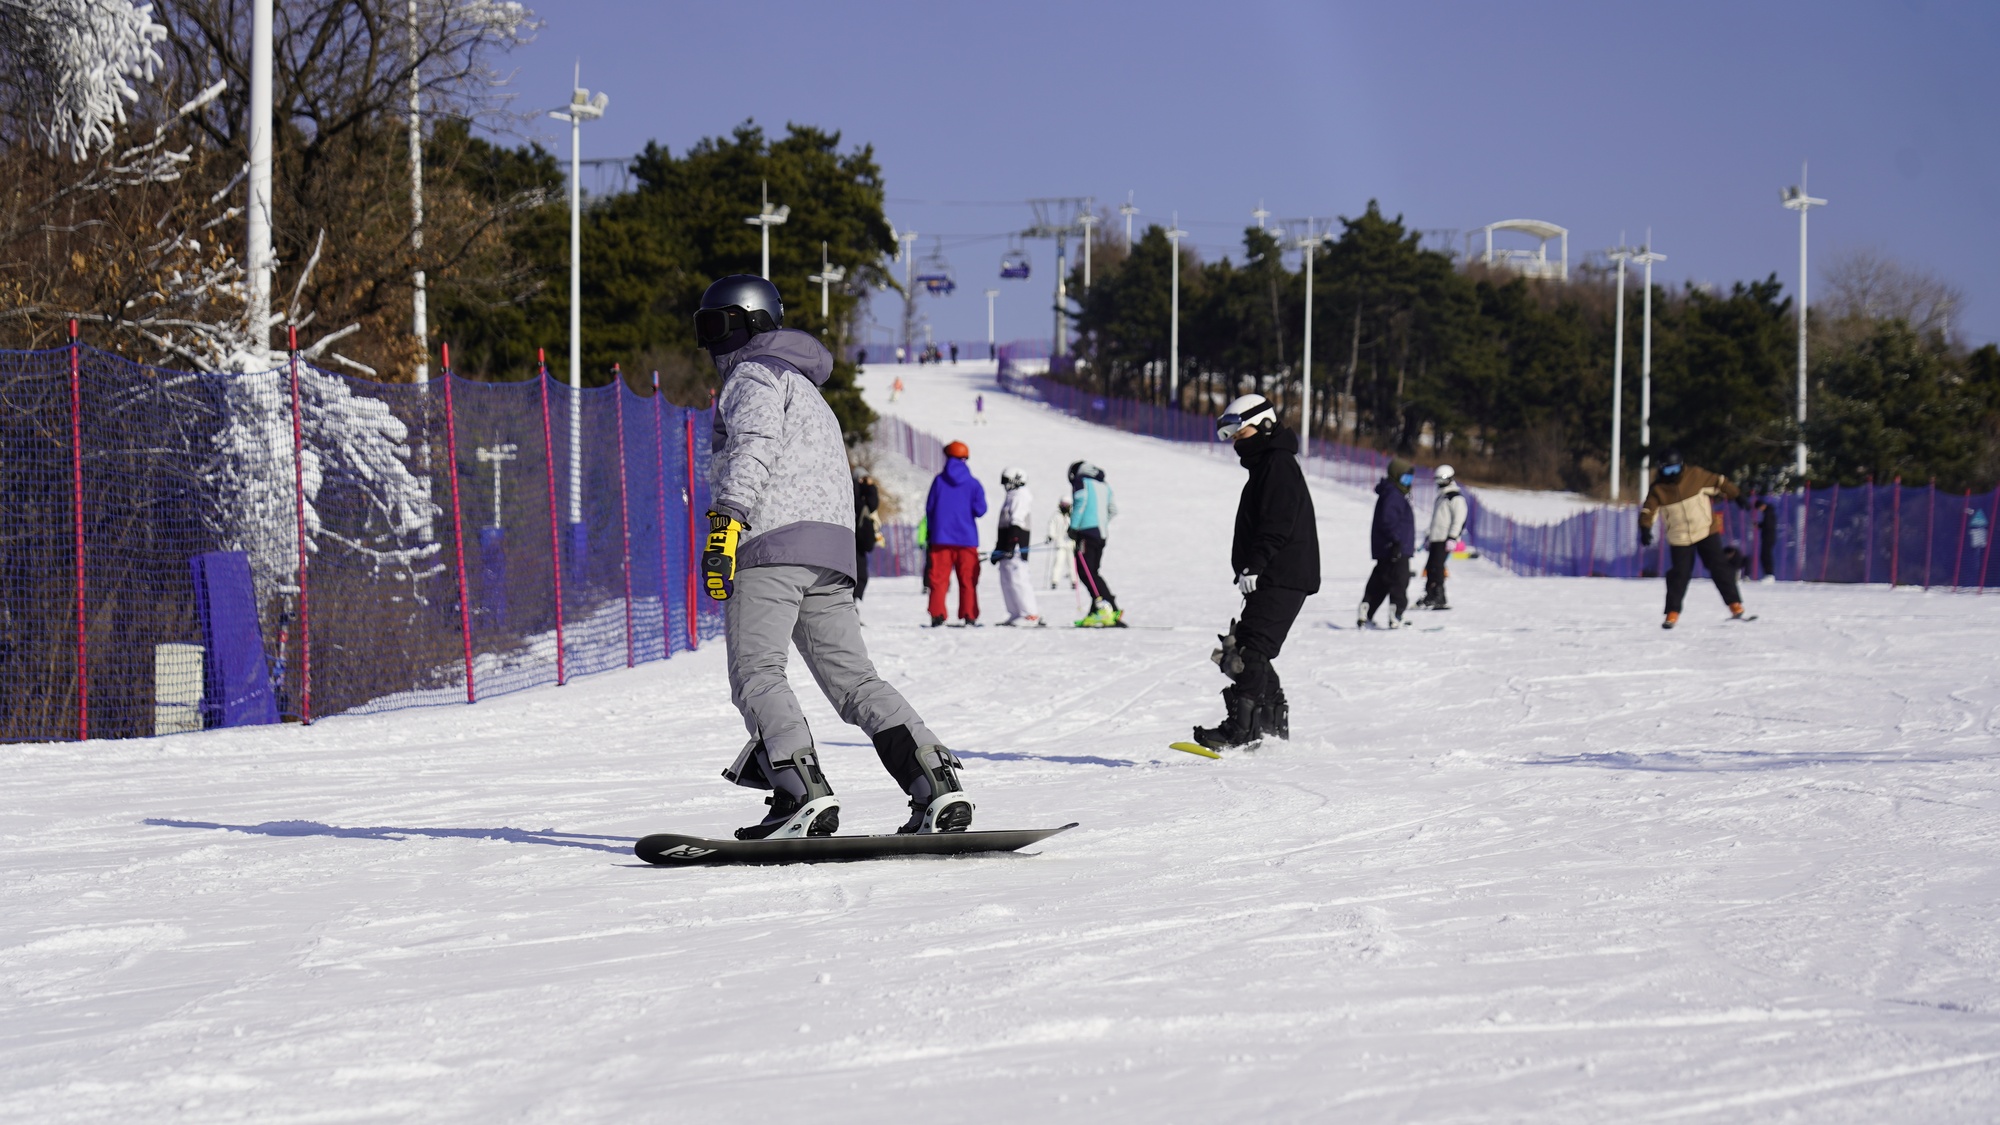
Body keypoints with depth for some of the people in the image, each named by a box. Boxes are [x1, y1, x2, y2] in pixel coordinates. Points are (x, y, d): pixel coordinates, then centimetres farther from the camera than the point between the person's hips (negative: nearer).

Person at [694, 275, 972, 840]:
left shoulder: (755, 375, 5)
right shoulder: (809, 392, 34)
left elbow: (755, 445, -14)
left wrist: (725, 519, -25)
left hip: (772, 540, -9)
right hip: (832, 550, 9)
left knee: (755, 673, -13)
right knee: (853, 678, 3)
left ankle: (803, 792, -30)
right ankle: (936, 780, -12)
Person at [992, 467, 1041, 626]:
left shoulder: (1022, 495, -7)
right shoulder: (1012, 496, 24)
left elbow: (1016, 523, -17)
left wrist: (1010, 545, -24)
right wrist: (998, 549, 27)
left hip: (1016, 542, -11)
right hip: (1007, 546, 11)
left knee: (1017, 578, -15)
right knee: (1007, 581, 8)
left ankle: (1032, 615, -17)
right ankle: (1016, 614, 10)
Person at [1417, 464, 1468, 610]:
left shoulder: (1455, 498, -7)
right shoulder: (1441, 497, 23)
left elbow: (1459, 519, -14)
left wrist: (1452, 538, -19)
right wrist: (1429, 536, 27)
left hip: (1445, 540, -9)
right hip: (1436, 538, 9)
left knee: (1437, 567, -14)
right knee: (1430, 567, 5)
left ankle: (1438, 599, -14)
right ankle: (1430, 596, 7)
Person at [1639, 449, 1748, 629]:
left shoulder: (1696, 475, -8)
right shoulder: (1658, 489, -6)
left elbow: (1718, 482, 2)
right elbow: (1648, 510, -9)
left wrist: (1735, 496, 4)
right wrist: (1645, 529, -25)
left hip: (1707, 532, 0)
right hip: (1679, 539, 0)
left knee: (1719, 568, -3)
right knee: (1679, 575, -3)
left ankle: (1735, 604, 5)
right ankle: (1672, 613, 6)